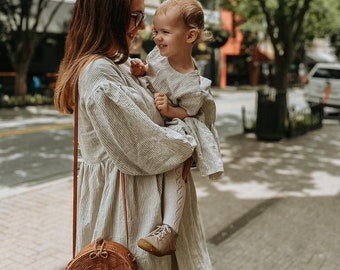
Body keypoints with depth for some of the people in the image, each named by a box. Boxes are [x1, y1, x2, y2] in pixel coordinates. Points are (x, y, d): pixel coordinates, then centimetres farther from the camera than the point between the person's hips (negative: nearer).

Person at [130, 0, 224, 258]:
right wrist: (140, 70, -8)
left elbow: (188, 112, -12)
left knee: (174, 168, -25)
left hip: (174, 128, -8)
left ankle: (169, 230, -24)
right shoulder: (159, 53, -5)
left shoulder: (192, 84, -23)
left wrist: (169, 110, -31)